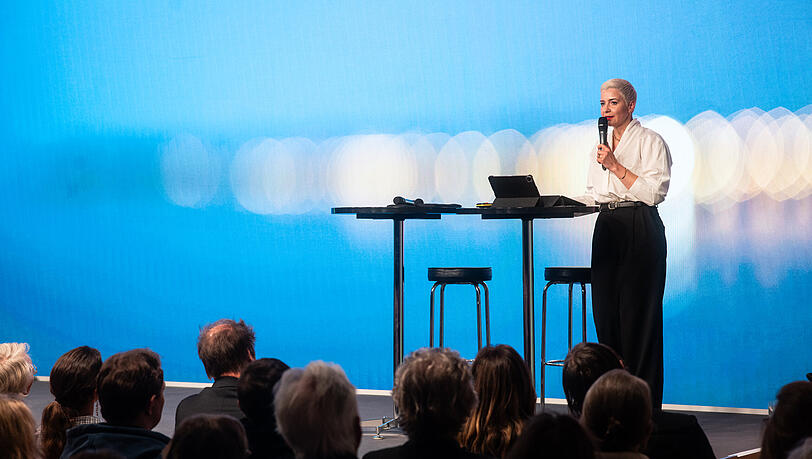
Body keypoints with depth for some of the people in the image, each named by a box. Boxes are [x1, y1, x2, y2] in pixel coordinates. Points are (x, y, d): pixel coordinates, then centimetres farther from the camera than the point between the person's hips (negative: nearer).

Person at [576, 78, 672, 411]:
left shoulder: (650, 142, -2)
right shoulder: (603, 145, 19)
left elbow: (652, 192, -13)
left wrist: (615, 166, -15)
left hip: (640, 231, -7)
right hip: (607, 228, 7)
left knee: (638, 313, -7)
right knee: (606, 313, 3)